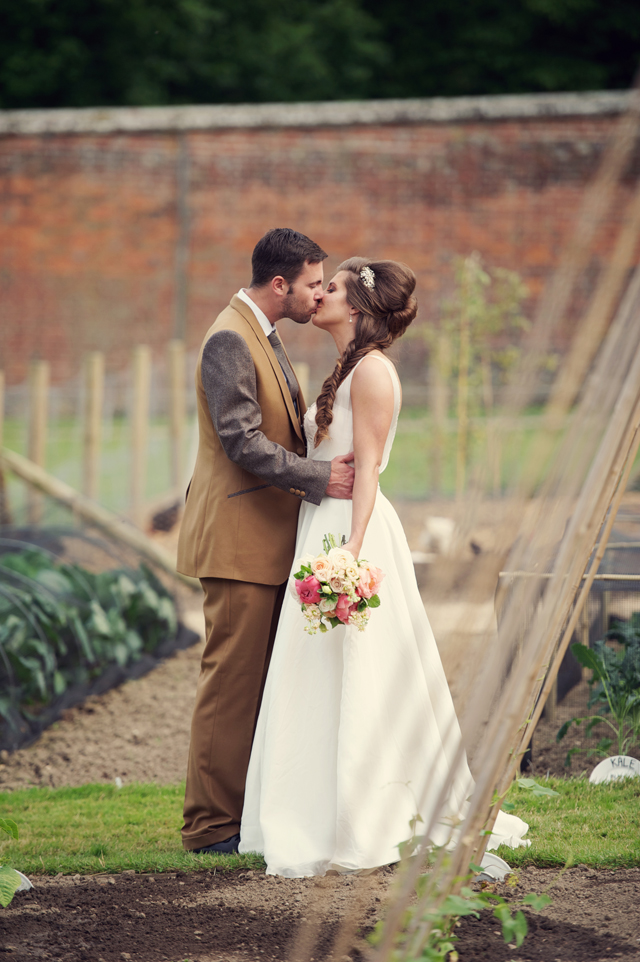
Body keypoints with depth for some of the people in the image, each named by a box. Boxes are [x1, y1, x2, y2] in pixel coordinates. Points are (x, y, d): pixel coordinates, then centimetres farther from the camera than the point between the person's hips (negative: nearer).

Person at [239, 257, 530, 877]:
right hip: (324, 529, 10)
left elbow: (366, 470, -16)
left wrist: (350, 552, -23)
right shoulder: (346, 371, 18)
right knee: (325, 682, 10)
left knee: (349, 682, -7)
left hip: (353, 532, -10)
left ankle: (357, 832, -5)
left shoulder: (372, 370, -11)